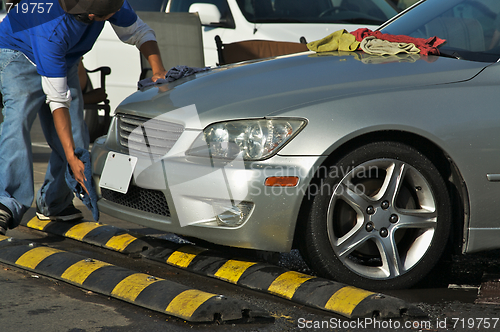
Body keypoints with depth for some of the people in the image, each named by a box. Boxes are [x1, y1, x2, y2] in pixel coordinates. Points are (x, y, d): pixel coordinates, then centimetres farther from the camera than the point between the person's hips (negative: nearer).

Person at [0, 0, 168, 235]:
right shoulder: (51, 30, -42)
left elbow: (139, 32, -7)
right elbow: (57, 99, -37)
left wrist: (158, 69, -25)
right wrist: (71, 158, -40)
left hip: (65, 63, 6)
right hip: (19, 57, -6)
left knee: (76, 140, -3)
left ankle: (53, 204, 14)